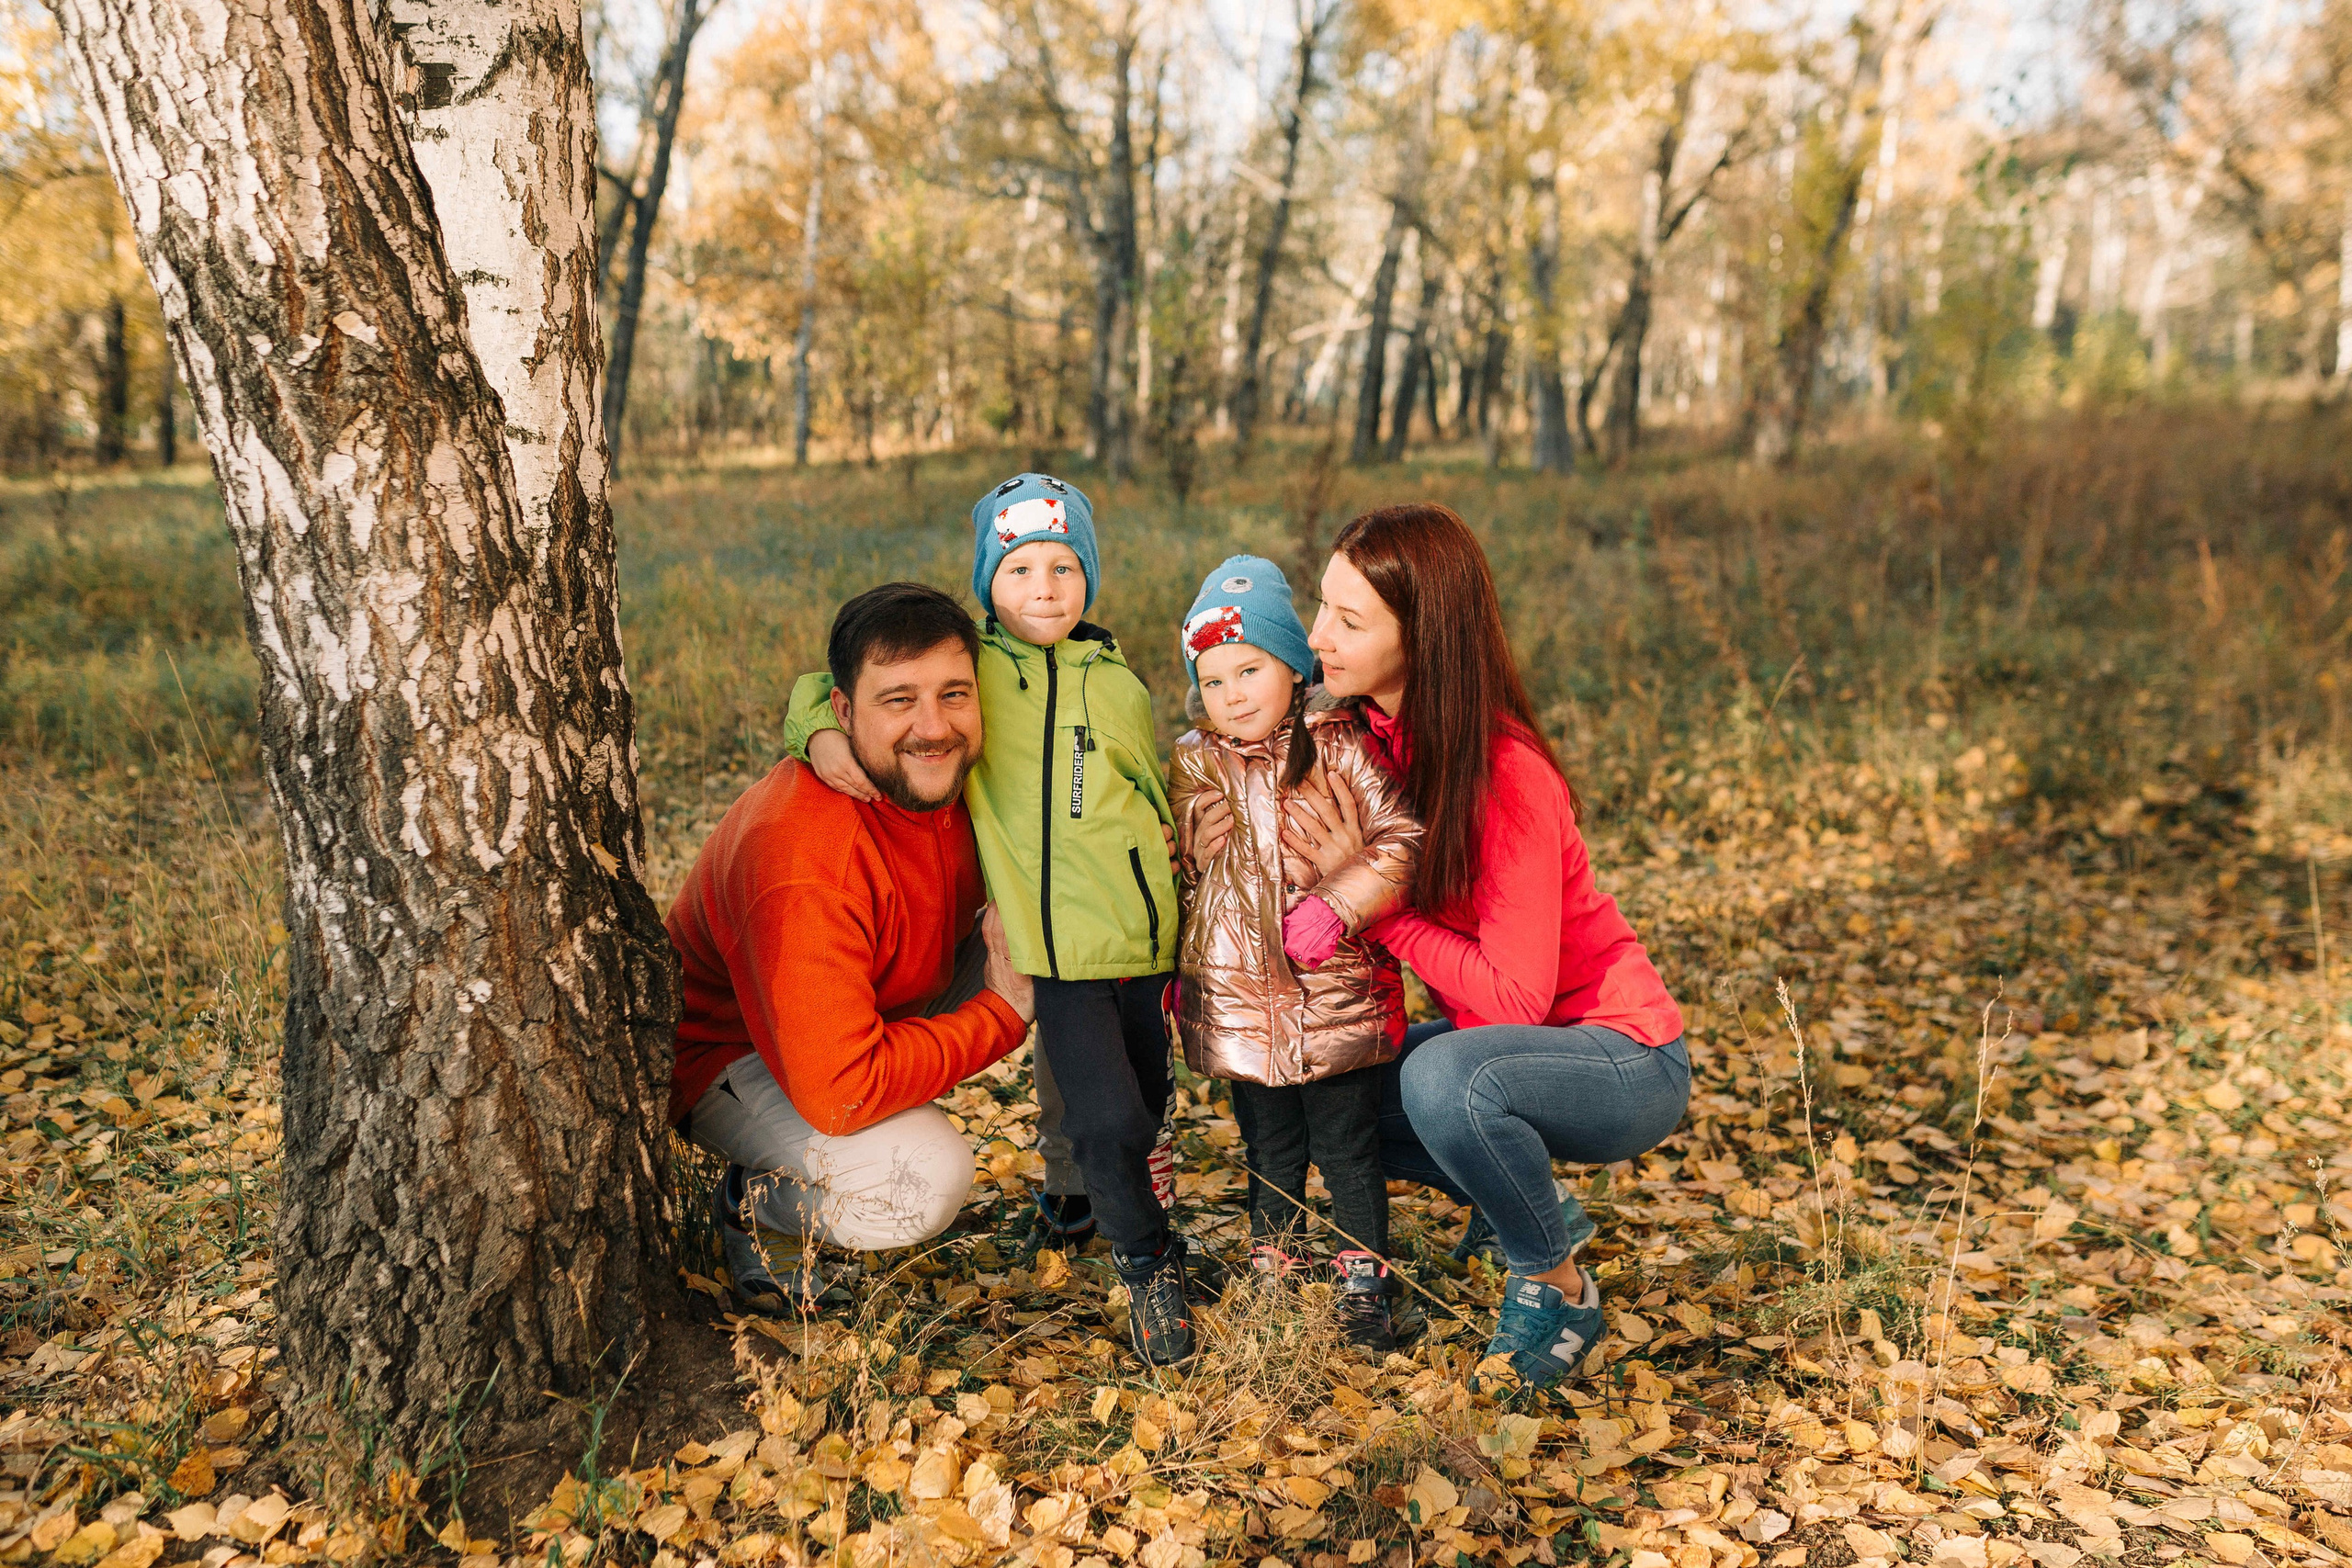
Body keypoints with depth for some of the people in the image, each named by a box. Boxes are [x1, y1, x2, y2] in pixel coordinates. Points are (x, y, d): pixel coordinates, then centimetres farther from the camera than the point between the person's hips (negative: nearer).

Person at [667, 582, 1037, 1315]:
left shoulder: (948, 777, -15)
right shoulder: (805, 863, -38)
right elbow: (838, 1092, -37)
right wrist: (1002, 1013, -27)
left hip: (884, 1007, 8)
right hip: (738, 1054, -7)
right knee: (927, 1179, -32)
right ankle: (752, 1204, -1)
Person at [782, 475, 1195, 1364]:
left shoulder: (1121, 685, 10)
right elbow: (831, 681, 7)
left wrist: (1180, 928, 21)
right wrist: (821, 734, -15)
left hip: (1143, 941, 4)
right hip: (1055, 948, -4)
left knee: (1142, 1111, 13)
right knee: (1107, 1120, -13)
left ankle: (1078, 1188, 44)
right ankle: (1147, 1262, 13)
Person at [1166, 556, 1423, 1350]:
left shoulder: (1339, 748, -6)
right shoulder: (1195, 766, 3)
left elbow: (1401, 842, -10)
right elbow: (1178, 874, 13)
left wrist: (1335, 907, -21)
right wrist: (1173, 972, 10)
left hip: (1336, 997, -2)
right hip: (1240, 1001, 3)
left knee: (1349, 1147, 7)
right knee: (1270, 1150, 16)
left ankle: (1364, 1285, 23)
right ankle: (1272, 1277, 33)